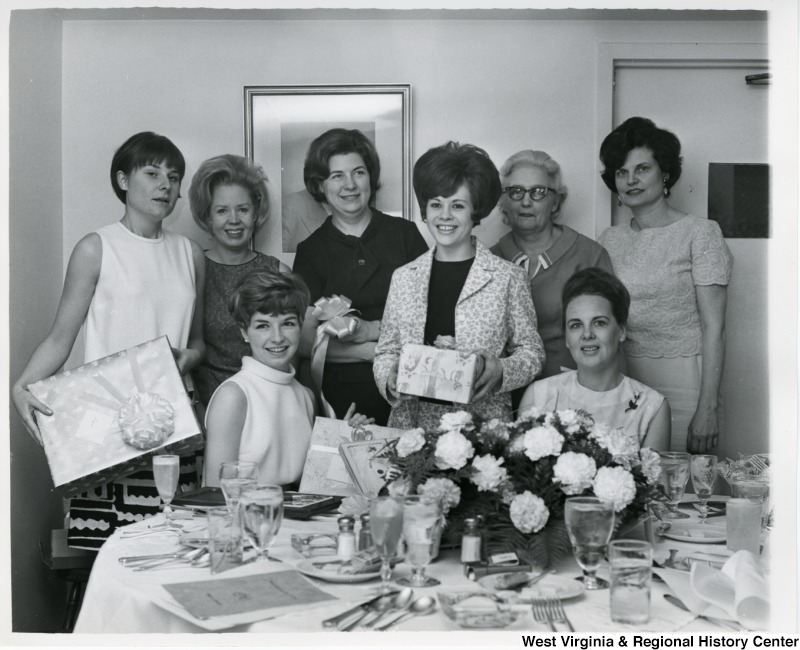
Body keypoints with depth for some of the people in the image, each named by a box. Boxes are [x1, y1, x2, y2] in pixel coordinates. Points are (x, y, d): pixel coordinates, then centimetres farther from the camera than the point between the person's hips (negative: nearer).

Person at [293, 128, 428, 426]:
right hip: (340, 397, 0)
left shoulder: (405, 234, 8)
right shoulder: (311, 250, 7)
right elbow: (305, 341, -2)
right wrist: (382, 350, -9)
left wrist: (369, 329, -10)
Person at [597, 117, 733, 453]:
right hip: (620, 379, 4)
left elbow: (713, 328, -8)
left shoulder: (699, 233, -4)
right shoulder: (611, 239, 10)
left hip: (682, 381, -4)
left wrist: (708, 408, -13)